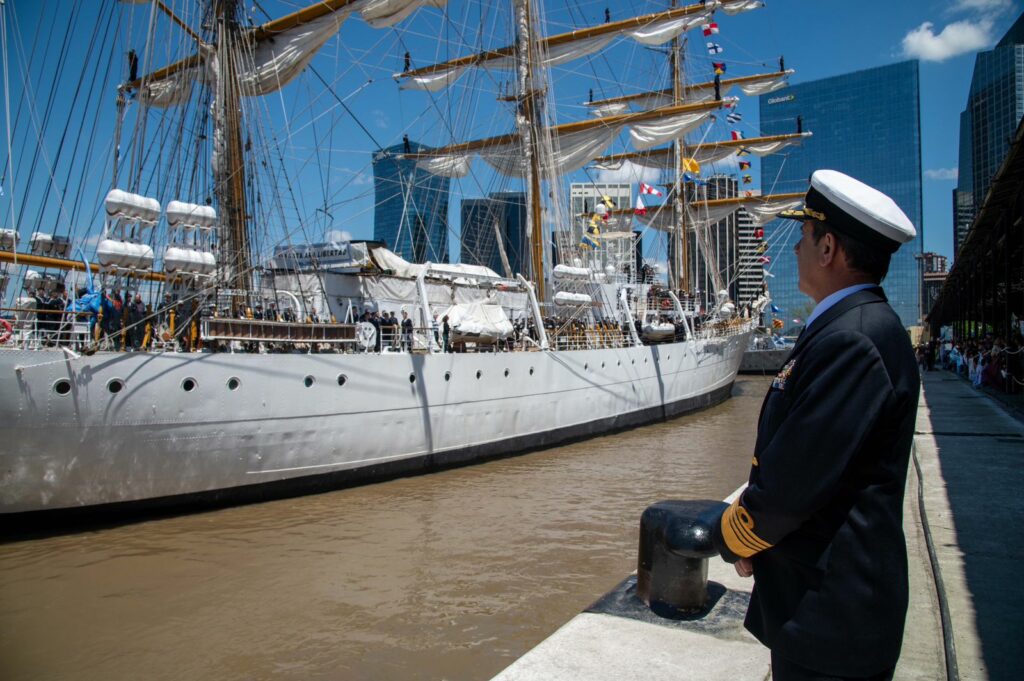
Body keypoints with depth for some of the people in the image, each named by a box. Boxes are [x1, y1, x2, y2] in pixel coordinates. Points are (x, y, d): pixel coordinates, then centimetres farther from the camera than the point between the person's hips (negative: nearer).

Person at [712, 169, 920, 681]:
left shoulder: (852, 341, -26)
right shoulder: (862, 325, 9)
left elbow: (792, 479, -26)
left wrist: (733, 538, -8)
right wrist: (747, 529, 7)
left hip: (831, 613, -9)